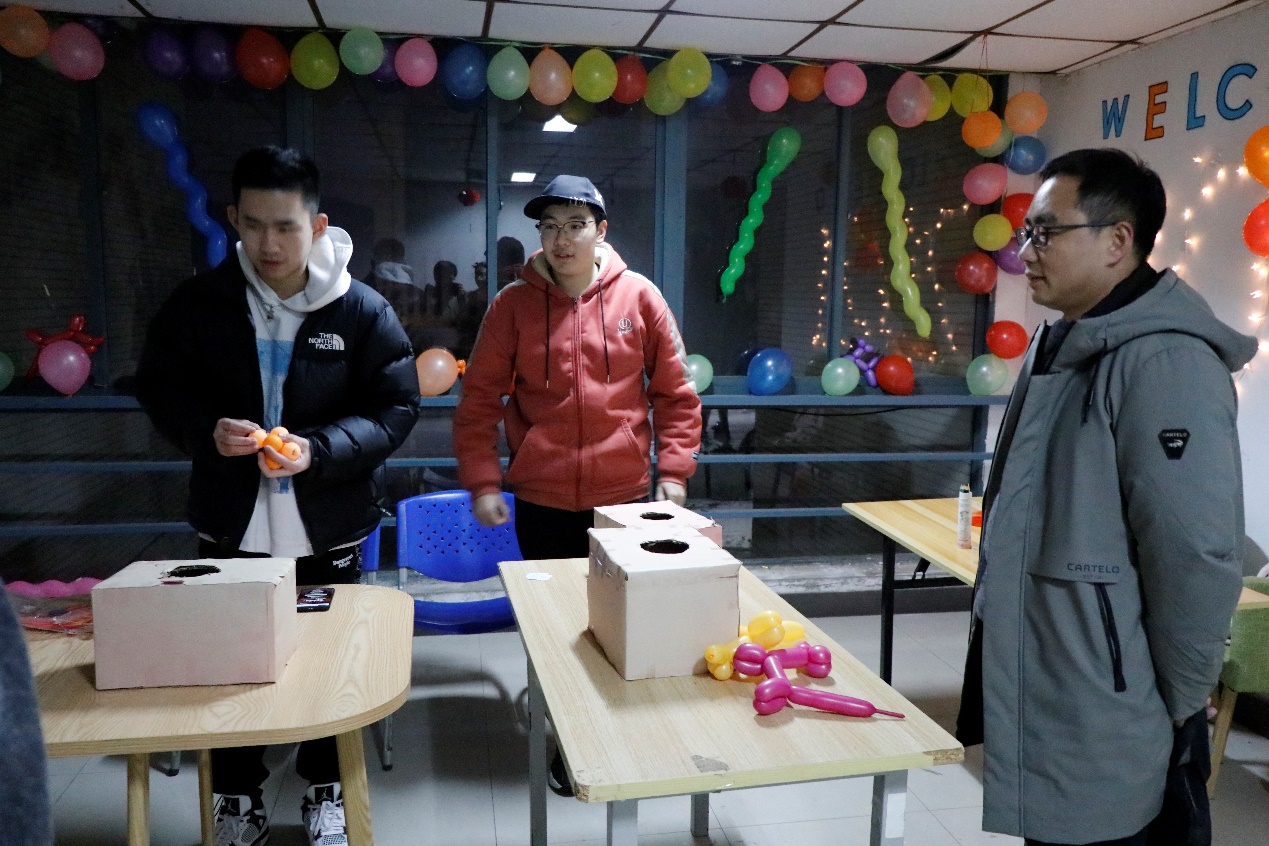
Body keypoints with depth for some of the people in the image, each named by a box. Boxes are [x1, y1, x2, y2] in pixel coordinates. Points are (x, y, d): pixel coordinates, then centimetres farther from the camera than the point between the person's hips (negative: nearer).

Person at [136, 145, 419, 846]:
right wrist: (207, 431, -17)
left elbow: (397, 408, -7)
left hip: (326, 527, -1)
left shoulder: (362, 311, -9)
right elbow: (158, 386, 5)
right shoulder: (198, 302, -4)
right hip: (230, 524, 2)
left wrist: (317, 450, -22)